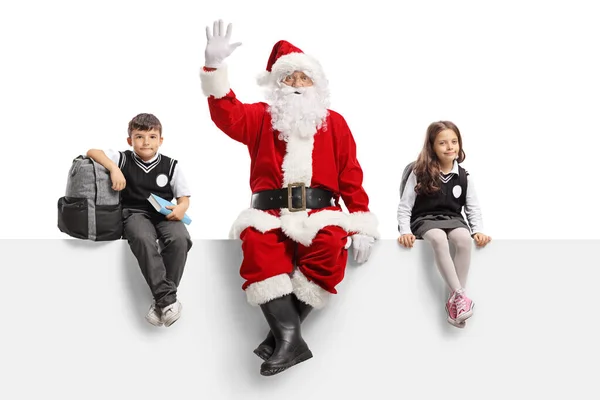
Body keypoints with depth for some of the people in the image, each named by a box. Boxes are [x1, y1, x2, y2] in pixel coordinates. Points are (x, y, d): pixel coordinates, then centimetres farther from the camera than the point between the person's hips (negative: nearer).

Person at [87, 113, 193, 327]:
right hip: (135, 213, -1)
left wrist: (181, 208, -14)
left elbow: (184, 197, 10)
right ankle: (167, 298, -36)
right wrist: (113, 169, -19)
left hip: (164, 215, 1)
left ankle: (161, 300, -23)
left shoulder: (171, 166, 8)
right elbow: (92, 153, -2)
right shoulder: (123, 159, 6)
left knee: (180, 239, -32)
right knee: (143, 239, -37)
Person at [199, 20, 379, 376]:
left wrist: (363, 225, 1)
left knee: (329, 247, -34)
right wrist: (214, 66, -16)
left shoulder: (334, 122, 17)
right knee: (257, 245, -33)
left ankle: (280, 332, -23)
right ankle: (290, 338, -36)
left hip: (320, 213, 0)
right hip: (271, 213, 0)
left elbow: (351, 176, 11)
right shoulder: (260, 117, 18)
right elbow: (226, 113, -2)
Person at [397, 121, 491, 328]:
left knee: (465, 239, -33)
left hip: (453, 220, 2)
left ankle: (453, 302, -29)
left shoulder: (464, 177, 9)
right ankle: (460, 296, -39)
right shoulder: (420, 173, 1)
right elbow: (404, 207, 1)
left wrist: (478, 231, -9)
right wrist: (405, 231, -15)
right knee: (439, 239, -38)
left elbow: (473, 209, 11)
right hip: (425, 220, -2)